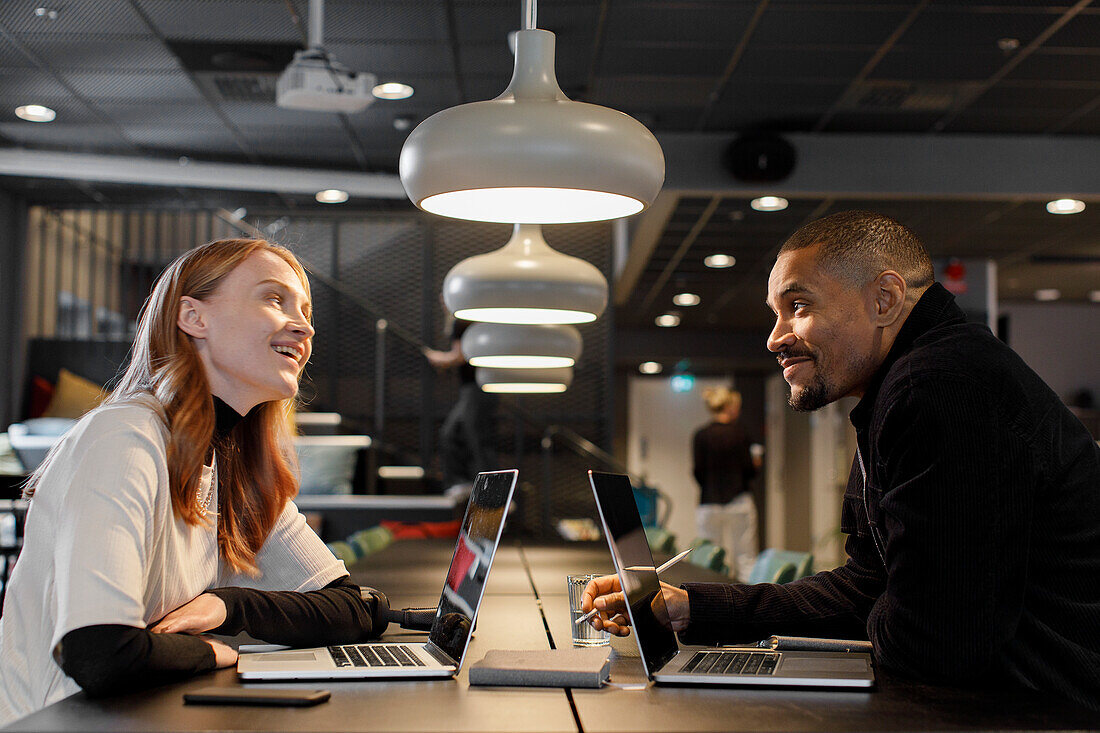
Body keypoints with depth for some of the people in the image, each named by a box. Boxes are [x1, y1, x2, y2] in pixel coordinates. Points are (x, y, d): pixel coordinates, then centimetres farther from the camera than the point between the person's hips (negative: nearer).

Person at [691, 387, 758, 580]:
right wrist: (755, 465, 16)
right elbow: (748, 469, -6)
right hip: (739, 502, -1)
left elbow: (697, 471, -2)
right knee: (745, 559, 2)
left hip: (709, 505, 2)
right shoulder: (738, 432, -3)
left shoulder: (700, 435, 2)